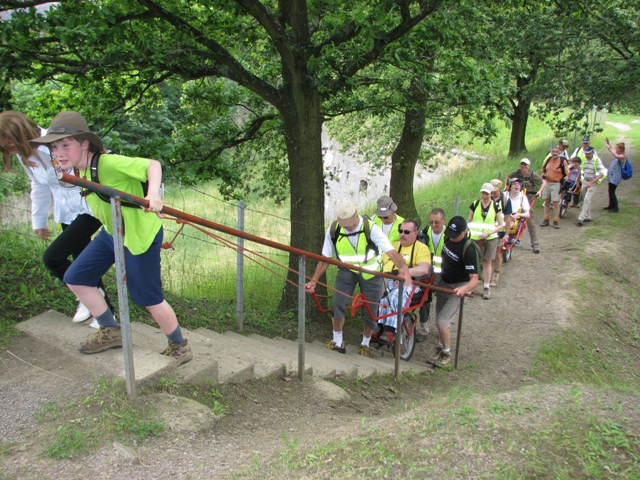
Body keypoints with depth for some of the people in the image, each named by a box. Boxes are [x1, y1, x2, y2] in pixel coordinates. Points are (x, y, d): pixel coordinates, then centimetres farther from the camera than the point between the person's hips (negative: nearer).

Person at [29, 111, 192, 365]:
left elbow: (152, 164, -33)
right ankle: (111, 332, 30)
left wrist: (153, 193, -48)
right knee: (75, 278, 14)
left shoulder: (109, 163, -26)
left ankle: (180, 346, 22)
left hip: (140, 234, -9)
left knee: (149, 298, -2)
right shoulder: (83, 170, 1)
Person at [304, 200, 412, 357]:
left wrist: (403, 267, -55)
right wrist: (314, 280, -11)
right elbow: (325, 258, -6)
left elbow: (391, 251, -36)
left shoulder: (370, 227, -27)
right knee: (337, 304, -18)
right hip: (347, 270, 1)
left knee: (371, 310, 4)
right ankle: (338, 342, 3)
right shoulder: (333, 230, -17)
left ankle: (365, 344, 30)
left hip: (371, 272, -1)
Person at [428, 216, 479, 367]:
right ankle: (441, 347, 33)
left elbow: (475, 279, -31)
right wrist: (436, 281, 15)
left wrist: (464, 289, -51)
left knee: (442, 321, -10)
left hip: (458, 288, -7)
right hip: (444, 284, 7)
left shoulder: (468, 250, -26)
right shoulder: (448, 239, -5)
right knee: (439, 321, 12)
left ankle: (446, 354, 9)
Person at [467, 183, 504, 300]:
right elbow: (468, 221, 7)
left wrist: (488, 233, -15)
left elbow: (501, 224, -2)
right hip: (475, 238, 0)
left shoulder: (496, 206, -2)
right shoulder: (475, 204, 1)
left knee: (487, 262, 7)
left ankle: (486, 287, 15)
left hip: (490, 238, 0)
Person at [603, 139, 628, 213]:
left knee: (612, 192, -8)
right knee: (610, 192, 18)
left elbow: (615, 156, -39)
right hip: (612, 176, 10)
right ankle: (611, 205, 31)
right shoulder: (618, 155, 11)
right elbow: (612, 150, 25)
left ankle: (616, 208, -2)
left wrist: (609, 148, -33)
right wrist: (608, 143, 10)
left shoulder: (622, 157, -16)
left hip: (616, 177, -10)